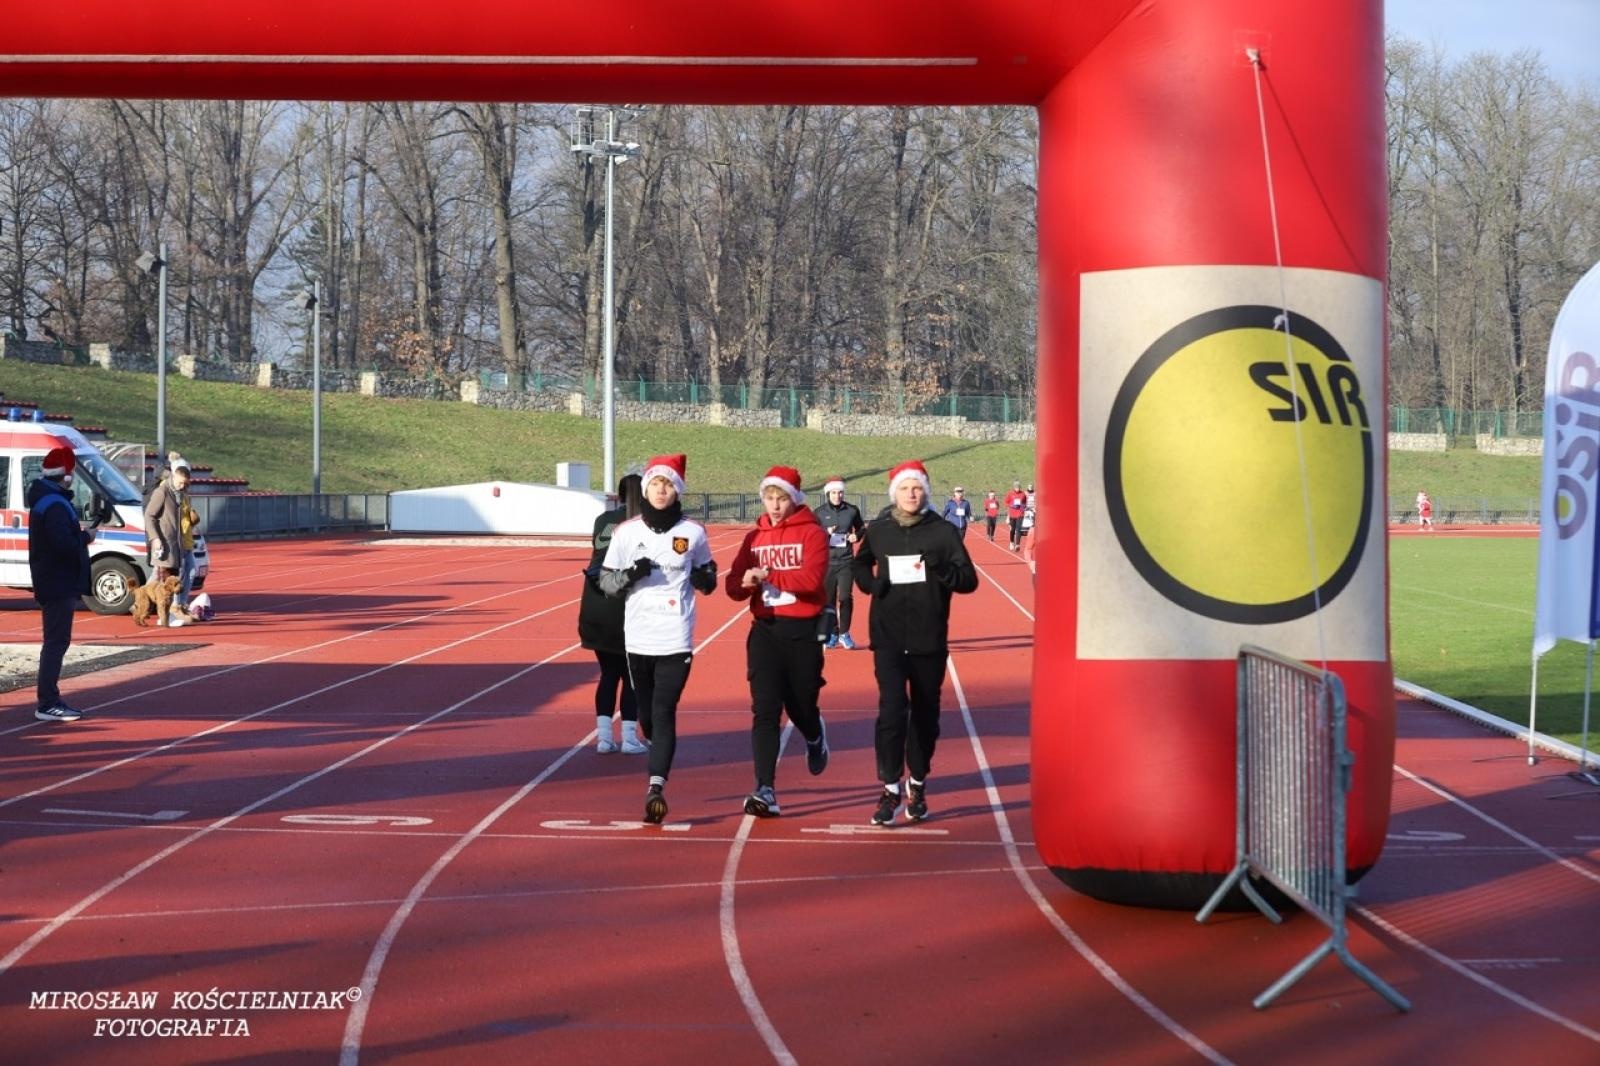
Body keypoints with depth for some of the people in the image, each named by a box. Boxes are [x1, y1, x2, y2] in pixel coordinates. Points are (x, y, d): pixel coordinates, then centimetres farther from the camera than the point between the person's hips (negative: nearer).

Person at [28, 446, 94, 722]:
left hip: (53, 583, 11)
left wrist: (79, 535, 5)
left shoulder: (44, 500, 14)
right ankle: (47, 705, -9)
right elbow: (64, 544, -27)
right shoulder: (55, 505, -19)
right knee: (57, 642, -9)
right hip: (59, 583, -11)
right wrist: (86, 537, -11)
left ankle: (51, 699, 23)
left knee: (55, 641, 17)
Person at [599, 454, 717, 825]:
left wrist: (702, 578, -10)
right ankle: (661, 764, 38)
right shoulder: (627, 531, 3)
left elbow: (709, 581, 13)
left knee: (664, 713, -14)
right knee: (647, 717, 10)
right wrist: (629, 575, -15)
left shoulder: (693, 533, 2)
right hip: (638, 638, 2)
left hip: (676, 639, -2)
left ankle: (656, 787, -21)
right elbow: (605, 582, 6)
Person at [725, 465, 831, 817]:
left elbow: (812, 579, -19)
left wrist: (769, 576, -26)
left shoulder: (811, 533, -4)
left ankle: (815, 736, 48)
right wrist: (745, 583, -20)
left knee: (801, 706, 10)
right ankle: (766, 792, -11)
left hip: (802, 631, -3)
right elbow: (734, 585, 3)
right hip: (765, 630, 3)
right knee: (764, 710, -7)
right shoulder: (755, 537, 9)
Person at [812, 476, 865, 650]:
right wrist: (825, 533, -14)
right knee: (828, 599, 2)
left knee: (845, 597, -7)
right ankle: (832, 634, 15)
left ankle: (844, 633, 9)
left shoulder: (852, 510, 4)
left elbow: (861, 528, 18)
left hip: (846, 560, 0)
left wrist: (857, 536, -3)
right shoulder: (820, 513, 1)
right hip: (826, 561, 0)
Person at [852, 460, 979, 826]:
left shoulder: (943, 532, -1)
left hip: (929, 641, 0)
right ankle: (890, 788, -4)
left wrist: (940, 570, -23)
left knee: (925, 714, 9)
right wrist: (870, 583, 0)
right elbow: (861, 565, 23)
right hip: (889, 639, 0)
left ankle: (917, 785, 27)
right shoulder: (877, 531, 4)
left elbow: (969, 580, -3)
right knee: (892, 709, -13)